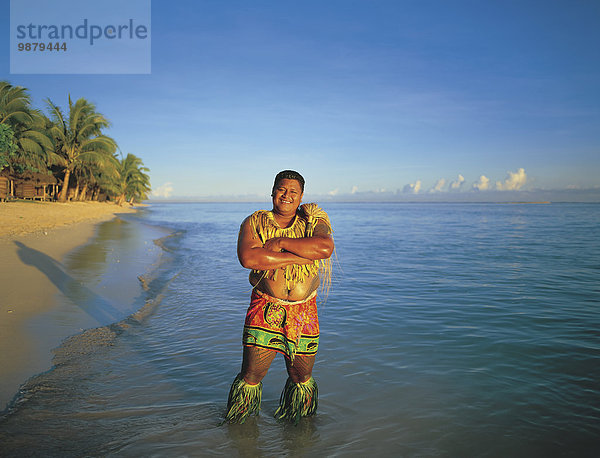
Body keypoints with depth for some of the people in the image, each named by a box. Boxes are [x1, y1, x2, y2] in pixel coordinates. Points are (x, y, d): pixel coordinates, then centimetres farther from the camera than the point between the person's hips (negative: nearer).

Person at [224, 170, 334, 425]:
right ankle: (238, 424, 30)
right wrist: (299, 257, -18)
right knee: (251, 376, 3)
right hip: (265, 310, -1)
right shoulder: (254, 222, 2)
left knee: (301, 378, 12)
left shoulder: (313, 220, 5)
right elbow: (247, 258, -18)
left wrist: (280, 243, -17)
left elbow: (325, 248, -18)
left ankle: (297, 422, 40)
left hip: (303, 313, 1)